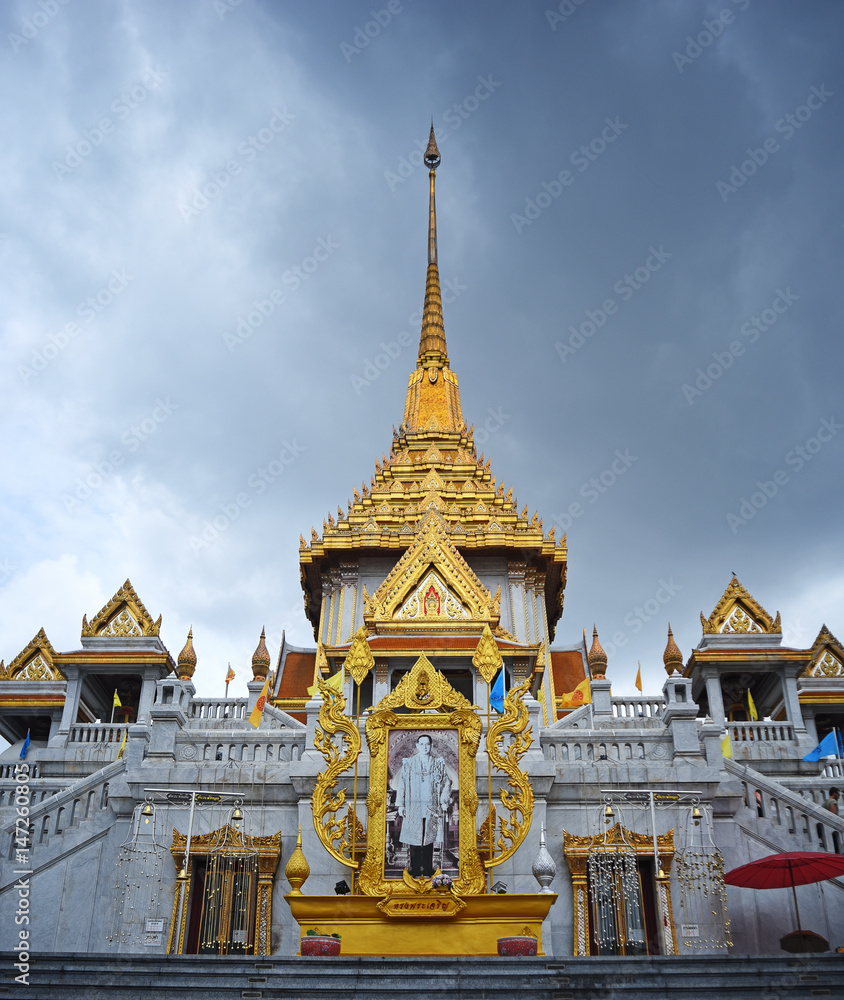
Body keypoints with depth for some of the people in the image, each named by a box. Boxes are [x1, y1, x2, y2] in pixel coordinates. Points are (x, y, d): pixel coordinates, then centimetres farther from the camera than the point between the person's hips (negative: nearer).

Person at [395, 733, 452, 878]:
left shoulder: (438, 763, 8)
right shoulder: (408, 763, 5)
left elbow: (446, 782, 10)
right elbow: (402, 784, 4)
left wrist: (444, 801, 1)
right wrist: (400, 804, -1)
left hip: (432, 807, 1)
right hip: (414, 807, -1)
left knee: (429, 838, 2)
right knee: (415, 839, -3)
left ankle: (427, 870, 10)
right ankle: (415, 870, 5)